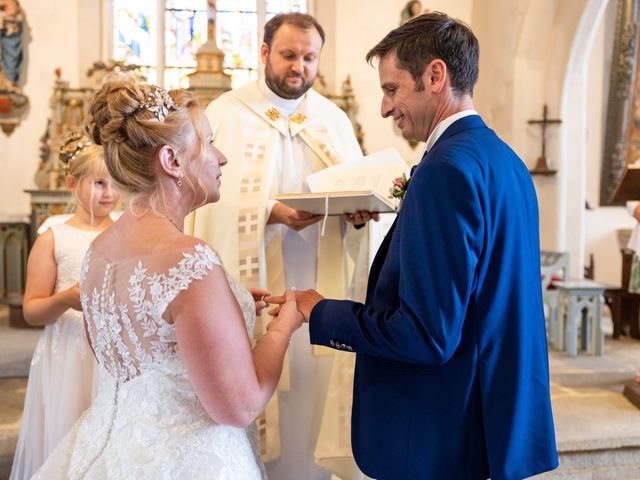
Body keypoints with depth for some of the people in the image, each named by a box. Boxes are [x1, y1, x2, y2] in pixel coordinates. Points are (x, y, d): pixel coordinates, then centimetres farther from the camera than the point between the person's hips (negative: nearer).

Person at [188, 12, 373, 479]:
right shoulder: (228, 112, 0)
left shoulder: (334, 118, 12)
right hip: (252, 281, -3)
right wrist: (272, 213, -24)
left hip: (318, 283, 3)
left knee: (310, 392, 7)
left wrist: (359, 208, -14)